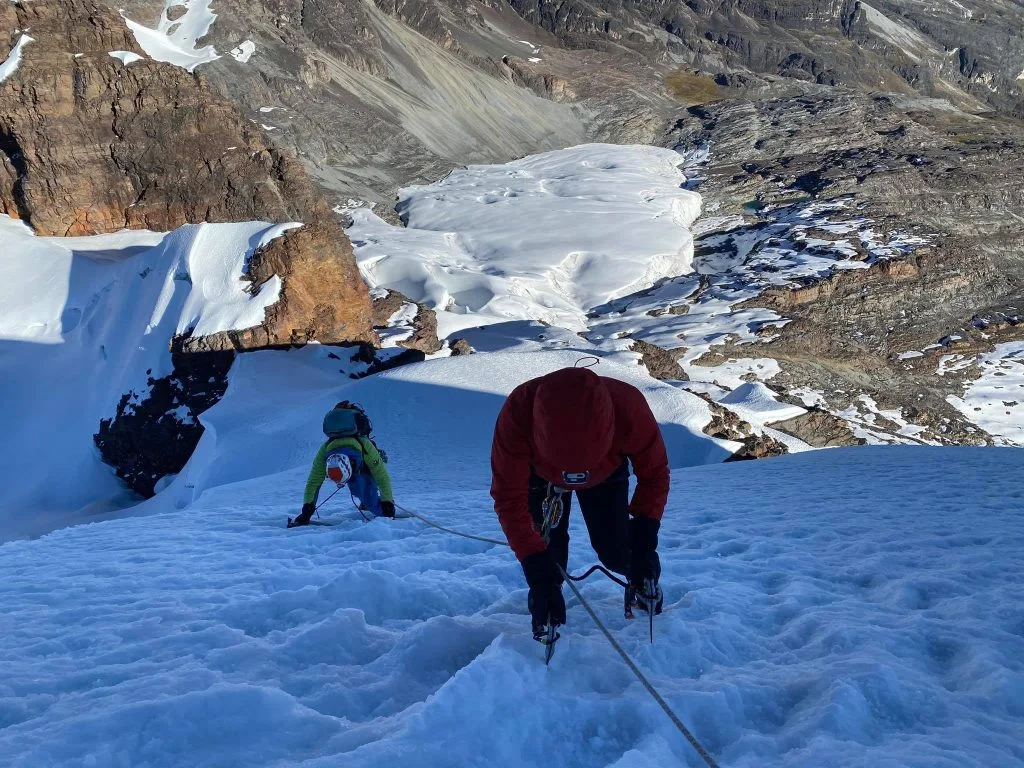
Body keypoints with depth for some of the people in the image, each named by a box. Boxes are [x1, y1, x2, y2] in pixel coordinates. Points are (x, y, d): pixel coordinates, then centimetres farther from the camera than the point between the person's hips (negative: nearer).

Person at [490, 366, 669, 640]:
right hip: (541, 473, 0)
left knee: (614, 549, -6)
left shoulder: (629, 407, -44)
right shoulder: (519, 411, -46)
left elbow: (654, 473, -24)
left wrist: (644, 531, -37)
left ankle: (644, 585, 27)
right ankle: (546, 617, 18)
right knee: (548, 548, -11)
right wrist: (535, 565, -46)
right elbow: (509, 496, -38)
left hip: (606, 473, 0)